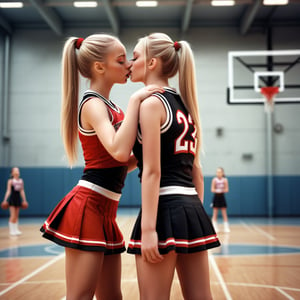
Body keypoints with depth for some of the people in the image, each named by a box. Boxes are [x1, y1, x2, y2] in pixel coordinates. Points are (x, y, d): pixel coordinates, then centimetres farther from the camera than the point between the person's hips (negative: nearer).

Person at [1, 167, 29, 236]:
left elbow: (22, 191, 10)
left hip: (18, 198, 5)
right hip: (12, 199, -5)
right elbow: (8, 191, -11)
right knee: (13, 216, -6)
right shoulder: (10, 181, -7)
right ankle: (11, 230, 1)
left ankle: (16, 230, 13)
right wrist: (5, 200, -18)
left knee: (16, 216, 9)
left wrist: (24, 200, 9)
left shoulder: (21, 181, 6)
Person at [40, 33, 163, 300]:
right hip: (88, 206, -9)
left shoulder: (108, 105, 16)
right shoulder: (93, 104, -11)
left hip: (104, 208, 9)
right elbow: (119, 151, -30)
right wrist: (135, 101, -22)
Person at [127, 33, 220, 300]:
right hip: (192, 209, 9)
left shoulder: (151, 103, -8)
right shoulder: (185, 106, 16)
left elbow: (152, 171, -15)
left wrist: (148, 228, -17)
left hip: (165, 210, -8)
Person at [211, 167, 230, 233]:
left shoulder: (225, 180, -3)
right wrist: (216, 190, -27)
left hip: (222, 197, 1)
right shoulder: (214, 179, -6)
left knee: (224, 214, 2)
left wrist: (222, 190, -23)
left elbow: (227, 189, -3)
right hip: (216, 197, -1)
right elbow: (212, 189, -8)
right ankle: (215, 227, 7)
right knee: (215, 214, 2)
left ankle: (226, 227, 6)